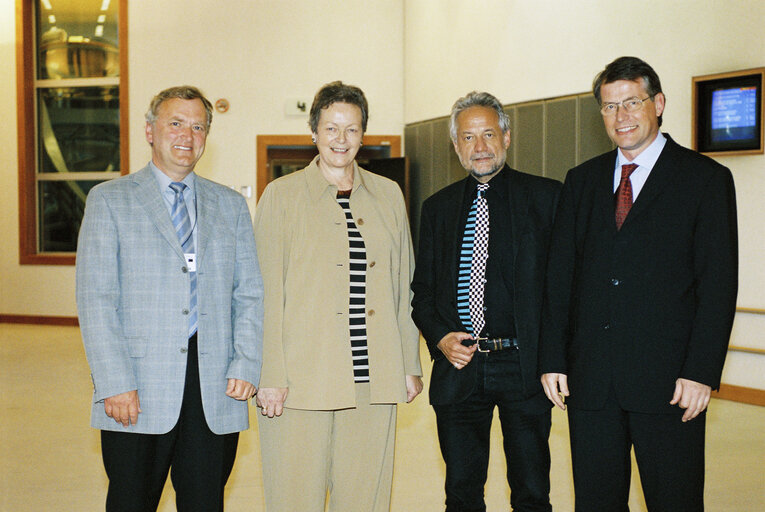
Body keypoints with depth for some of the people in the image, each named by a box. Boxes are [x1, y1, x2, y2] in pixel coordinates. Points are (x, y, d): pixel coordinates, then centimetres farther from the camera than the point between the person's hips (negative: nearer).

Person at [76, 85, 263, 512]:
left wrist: (246, 366, -3)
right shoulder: (109, 200, 4)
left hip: (216, 392, 3)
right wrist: (115, 382, -12)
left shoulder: (231, 205, 14)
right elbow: (96, 298, -3)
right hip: (137, 395, -2)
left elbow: (249, 295, 11)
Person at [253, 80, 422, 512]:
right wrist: (270, 376, -9)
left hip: (373, 380, 3)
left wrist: (410, 366, 11)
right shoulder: (282, 195, 2)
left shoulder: (388, 194, 12)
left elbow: (402, 286, 14)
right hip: (302, 379, -3)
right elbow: (267, 292, -2)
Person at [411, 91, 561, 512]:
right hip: (458, 367, 3)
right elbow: (423, 291, 14)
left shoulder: (546, 197, 1)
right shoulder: (437, 207, 11)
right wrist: (439, 337, -4)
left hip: (524, 367, -3)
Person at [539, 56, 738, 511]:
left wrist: (701, 371, -12)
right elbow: (560, 276, 11)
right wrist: (554, 360, 3)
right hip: (589, 380, 4)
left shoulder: (707, 179, 0)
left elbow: (718, 285, -5)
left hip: (667, 382, -3)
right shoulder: (582, 181, 13)